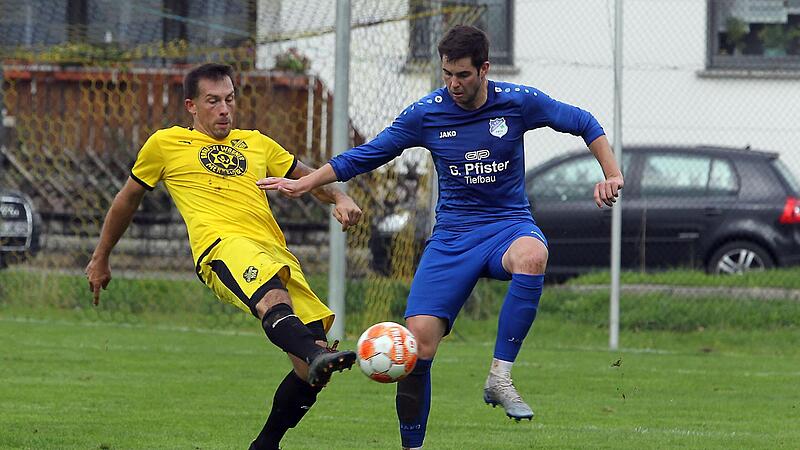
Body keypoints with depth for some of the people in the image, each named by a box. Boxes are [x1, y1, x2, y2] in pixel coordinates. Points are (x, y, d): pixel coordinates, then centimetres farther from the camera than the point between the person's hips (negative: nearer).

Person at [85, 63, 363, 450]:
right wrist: (100, 258, 36)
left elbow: (308, 177, 38)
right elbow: (128, 199, 31)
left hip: (276, 253, 5)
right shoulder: (165, 144, 20)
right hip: (223, 245, -5)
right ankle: (317, 354, -70)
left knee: (312, 372, -11)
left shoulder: (255, 144, 29)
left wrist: (339, 198, 16)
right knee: (273, 298, -41)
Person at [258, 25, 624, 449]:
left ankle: (500, 376, -31)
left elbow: (583, 123, 8)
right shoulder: (426, 113, -3)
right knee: (419, 338, -15)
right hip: (452, 235, 1)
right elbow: (365, 156, 6)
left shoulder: (518, 102, -5)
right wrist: (303, 183, 0)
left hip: (508, 224, -1)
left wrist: (610, 174, -3)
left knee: (531, 256, -40)